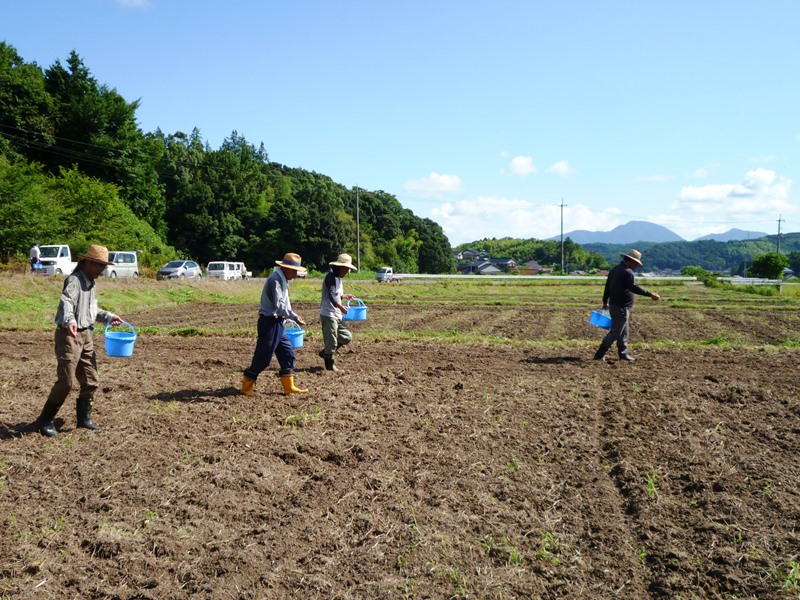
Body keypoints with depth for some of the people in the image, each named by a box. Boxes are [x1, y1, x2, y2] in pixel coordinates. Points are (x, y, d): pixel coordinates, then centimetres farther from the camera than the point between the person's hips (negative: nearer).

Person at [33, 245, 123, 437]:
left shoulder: (92, 282, 14)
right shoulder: (74, 280, -15)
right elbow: (66, 302, -33)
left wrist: (109, 317, 18)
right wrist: (70, 321, -51)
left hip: (86, 335, 9)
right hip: (69, 335, -9)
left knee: (91, 380, 11)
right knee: (67, 381, -8)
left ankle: (84, 418, 25)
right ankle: (45, 420, 7)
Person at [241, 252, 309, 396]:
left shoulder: (282, 279, 14)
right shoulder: (275, 279, -17)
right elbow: (278, 305, -22)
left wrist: (292, 315, 5)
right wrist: (294, 316, -20)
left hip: (277, 323, 10)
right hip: (269, 323, -10)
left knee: (287, 353, 9)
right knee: (263, 357, -3)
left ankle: (289, 387, 14)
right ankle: (246, 386, 11)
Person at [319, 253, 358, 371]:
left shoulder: (338, 278, 16)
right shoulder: (331, 277, -14)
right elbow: (331, 295, -26)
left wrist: (346, 296, 14)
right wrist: (340, 307, -38)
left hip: (337, 315, 9)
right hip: (328, 314, -9)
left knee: (347, 337, 9)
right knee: (331, 340, -3)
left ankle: (325, 353, 22)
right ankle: (329, 364, 13)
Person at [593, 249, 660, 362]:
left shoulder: (614, 270, 13)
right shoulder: (627, 272, -17)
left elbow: (607, 287, 21)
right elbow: (634, 288, -29)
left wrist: (605, 302, 31)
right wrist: (650, 294, -29)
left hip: (614, 305, 10)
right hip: (621, 308, -10)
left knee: (623, 332, 17)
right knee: (615, 332, -3)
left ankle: (623, 353, 22)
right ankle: (599, 354, -1)